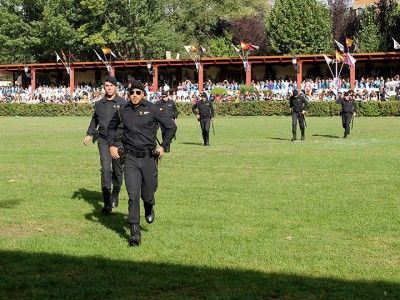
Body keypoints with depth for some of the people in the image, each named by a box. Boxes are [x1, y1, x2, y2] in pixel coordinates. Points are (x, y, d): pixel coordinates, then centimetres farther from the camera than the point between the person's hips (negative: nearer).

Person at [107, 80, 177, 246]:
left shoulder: (152, 110, -4)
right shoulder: (123, 112, 5)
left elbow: (171, 127, 2)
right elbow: (111, 127, 24)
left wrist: (163, 146, -2)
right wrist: (112, 145, 14)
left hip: (149, 157, -1)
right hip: (131, 159, 1)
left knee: (147, 193, 8)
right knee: (133, 195, -7)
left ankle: (149, 207, 46)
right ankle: (135, 233, -3)